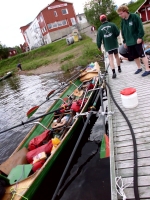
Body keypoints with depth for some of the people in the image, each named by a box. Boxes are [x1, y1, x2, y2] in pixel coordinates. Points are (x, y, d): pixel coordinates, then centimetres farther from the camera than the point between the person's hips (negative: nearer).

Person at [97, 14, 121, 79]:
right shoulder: (112, 25, -5)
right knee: (116, 56, 18)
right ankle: (119, 68, 32)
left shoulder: (100, 28, -2)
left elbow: (99, 39, -1)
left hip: (107, 46, -1)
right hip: (114, 44, 1)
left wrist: (99, 46, 11)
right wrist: (114, 36, 13)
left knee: (111, 58, -2)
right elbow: (117, 33, -8)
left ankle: (114, 72, -16)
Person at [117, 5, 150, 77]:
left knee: (142, 54, -3)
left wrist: (140, 37, -17)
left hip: (137, 40, -6)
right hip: (129, 42, 6)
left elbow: (140, 28, -11)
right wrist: (124, 41, 14)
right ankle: (139, 68, 28)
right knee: (134, 56, 12)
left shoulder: (135, 16, -8)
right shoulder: (122, 21, 9)